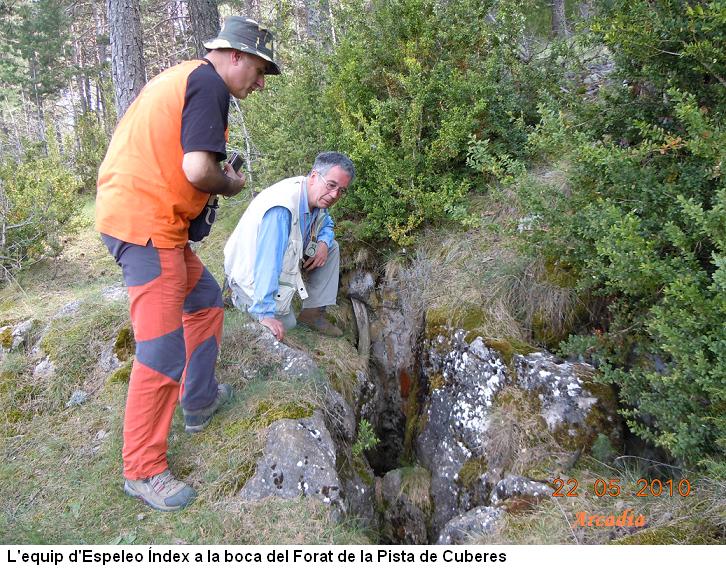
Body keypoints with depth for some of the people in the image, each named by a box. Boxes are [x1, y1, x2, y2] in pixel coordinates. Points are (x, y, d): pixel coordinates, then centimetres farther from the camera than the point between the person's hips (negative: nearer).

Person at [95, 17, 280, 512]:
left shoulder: (180, 77, 20)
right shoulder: (209, 83, -11)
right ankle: (143, 470, 5)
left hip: (133, 213, 11)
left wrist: (215, 174, 14)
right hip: (146, 223, -11)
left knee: (205, 299, 22)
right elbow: (197, 170, -23)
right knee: (162, 351, -7)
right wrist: (229, 184, -3)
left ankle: (199, 401, 34)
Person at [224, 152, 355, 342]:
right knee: (286, 324, -9)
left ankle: (312, 312, 5)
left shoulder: (317, 197, -7)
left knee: (331, 247, 2)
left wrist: (323, 243, -9)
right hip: (251, 274, -8)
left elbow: (326, 224, 16)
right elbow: (267, 263, -40)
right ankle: (240, 296, 14)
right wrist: (265, 313, -40)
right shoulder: (282, 208, -36)